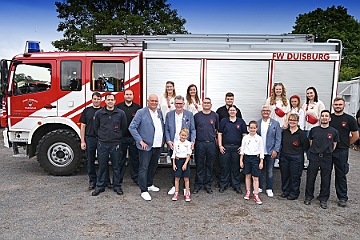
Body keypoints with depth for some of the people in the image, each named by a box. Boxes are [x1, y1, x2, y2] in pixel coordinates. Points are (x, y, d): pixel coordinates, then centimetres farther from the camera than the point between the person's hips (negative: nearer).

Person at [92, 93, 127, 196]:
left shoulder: (121, 113, -1)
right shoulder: (99, 113, 1)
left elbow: (124, 127, 8)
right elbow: (96, 127, 13)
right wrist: (101, 136, 13)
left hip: (116, 144, 0)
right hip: (102, 144, 1)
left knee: (116, 166, 9)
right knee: (102, 166, 8)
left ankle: (117, 186, 21)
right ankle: (100, 186, 21)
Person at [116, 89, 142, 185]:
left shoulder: (138, 107, 4)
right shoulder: (118, 107, 4)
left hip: (134, 137, 0)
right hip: (121, 137, 0)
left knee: (134, 158, 8)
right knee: (120, 158, 9)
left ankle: (135, 177, 20)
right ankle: (119, 178, 21)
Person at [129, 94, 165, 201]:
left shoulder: (159, 112, 10)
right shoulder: (141, 112, -9)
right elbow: (132, 127, -11)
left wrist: (163, 139, 13)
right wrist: (140, 141, -14)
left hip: (157, 146, 7)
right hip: (146, 146, -6)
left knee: (153, 167, 18)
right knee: (143, 168, -2)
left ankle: (150, 185, 35)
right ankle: (144, 191, 7)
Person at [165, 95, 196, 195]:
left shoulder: (189, 114, 2)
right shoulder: (169, 115, 6)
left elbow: (193, 130, 1)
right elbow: (167, 130, 6)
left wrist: (192, 141, -12)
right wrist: (168, 141, -7)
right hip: (173, 145, 1)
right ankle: (174, 186, 23)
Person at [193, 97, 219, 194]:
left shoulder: (215, 116, 7)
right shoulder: (197, 116, 4)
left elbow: (217, 129, 16)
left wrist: (213, 135, 5)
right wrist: (193, 140, 3)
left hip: (211, 143, 1)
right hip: (199, 143, -1)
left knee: (210, 165, 8)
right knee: (199, 165, 4)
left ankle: (208, 185, 20)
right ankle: (198, 185, 15)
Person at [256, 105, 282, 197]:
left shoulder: (275, 123, 0)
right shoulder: (257, 123, 4)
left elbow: (278, 138, -1)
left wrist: (275, 150, -9)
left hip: (271, 152, -1)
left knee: (270, 171, 7)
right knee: (259, 170, 10)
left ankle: (269, 189, 19)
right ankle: (259, 187, 24)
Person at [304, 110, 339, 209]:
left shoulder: (334, 132, 1)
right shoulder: (314, 130, 3)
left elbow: (334, 145, 8)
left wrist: (328, 152, 3)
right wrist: (315, 150, 4)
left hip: (327, 158, 0)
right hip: (314, 157, 1)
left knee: (326, 180, 7)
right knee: (310, 178, 6)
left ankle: (323, 199, 22)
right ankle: (308, 197, 22)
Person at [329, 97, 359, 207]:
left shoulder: (349, 119, 0)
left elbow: (355, 135, 5)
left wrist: (345, 144, 9)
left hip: (341, 152, -2)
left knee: (341, 175, 6)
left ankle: (342, 198, 17)